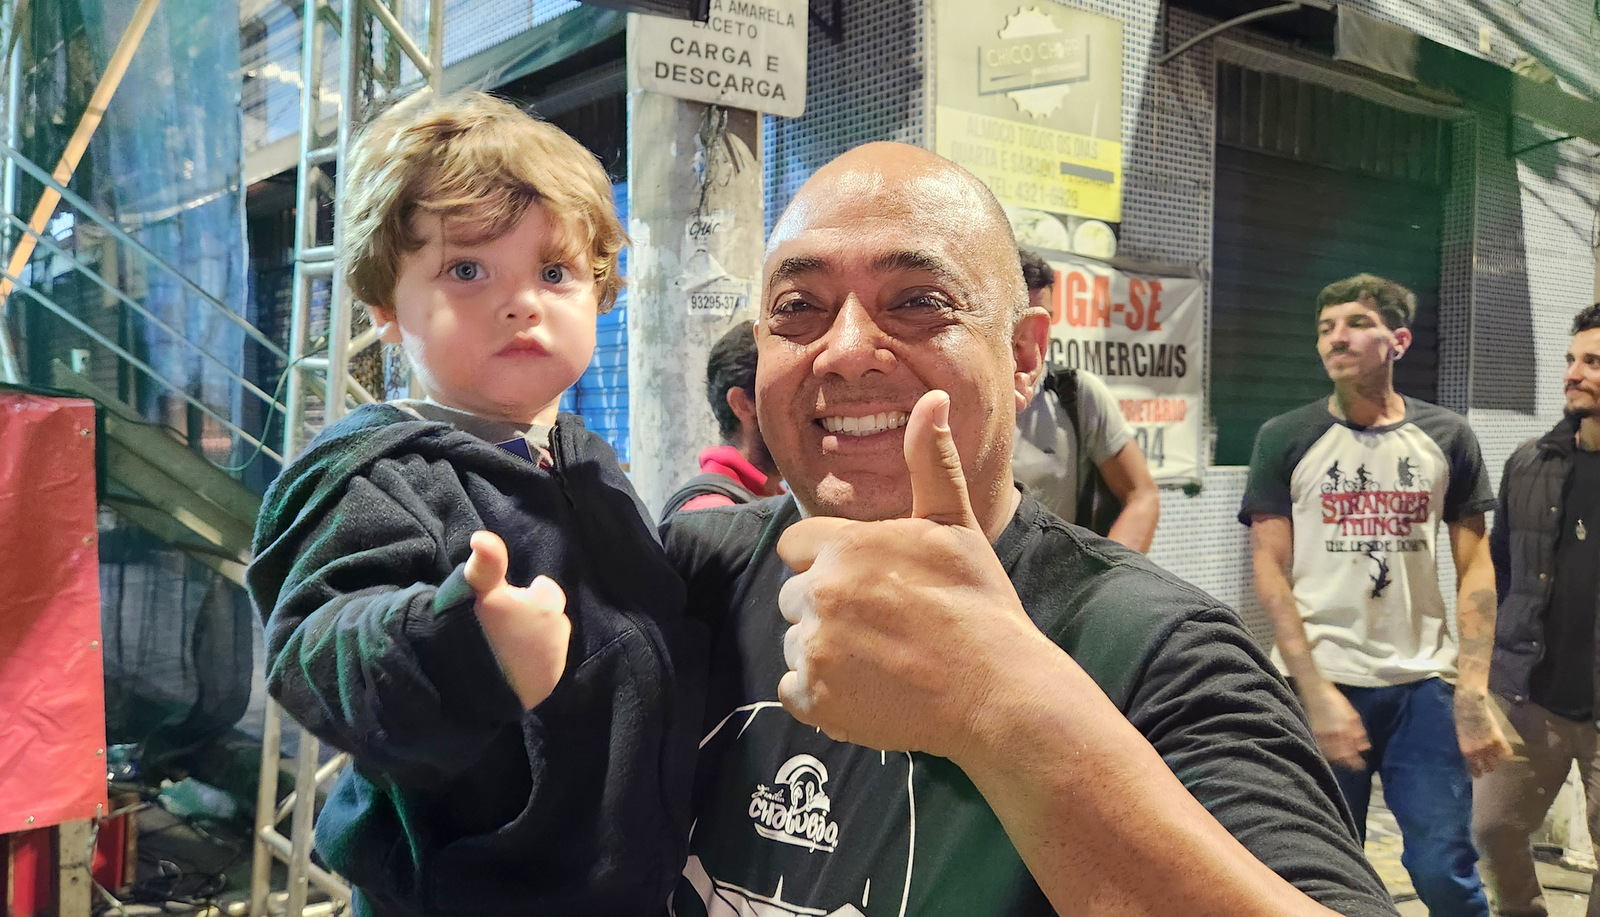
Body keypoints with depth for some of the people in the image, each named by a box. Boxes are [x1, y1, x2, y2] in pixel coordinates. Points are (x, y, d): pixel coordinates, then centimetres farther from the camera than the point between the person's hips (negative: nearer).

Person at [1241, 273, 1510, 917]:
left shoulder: (1446, 438, 5)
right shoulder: (1285, 439, 0)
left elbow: (1474, 567, 5)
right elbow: (1269, 573, -3)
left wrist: (1473, 692, -6)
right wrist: (1316, 693, -11)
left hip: (1425, 686, 1)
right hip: (1323, 684, -1)